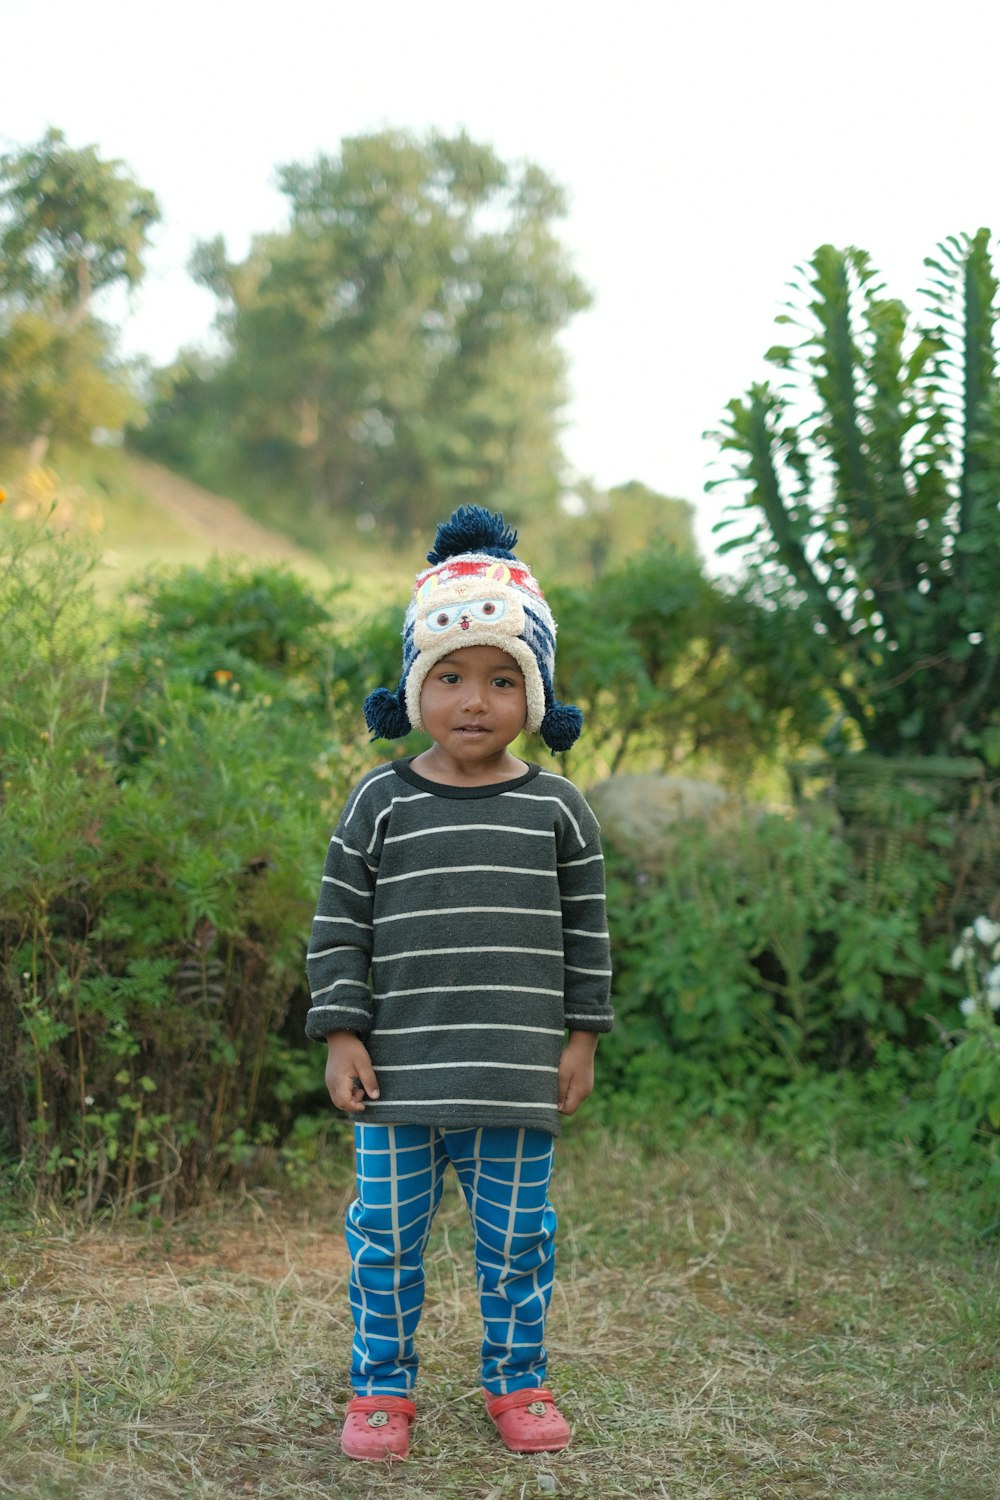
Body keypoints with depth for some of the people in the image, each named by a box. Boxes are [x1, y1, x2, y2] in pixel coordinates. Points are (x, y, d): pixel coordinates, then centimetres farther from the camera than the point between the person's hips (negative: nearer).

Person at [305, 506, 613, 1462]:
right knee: (385, 1232, 8)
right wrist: (341, 1036, -3)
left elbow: (584, 929, 7)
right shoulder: (381, 803, -1)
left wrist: (581, 1036, 5)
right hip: (399, 1068, 0)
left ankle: (517, 1380, 30)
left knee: (515, 1235, 11)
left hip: (516, 1075, 0)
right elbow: (339, 926, 1)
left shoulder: (555, 809, 1)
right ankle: (382, 1385, 25)